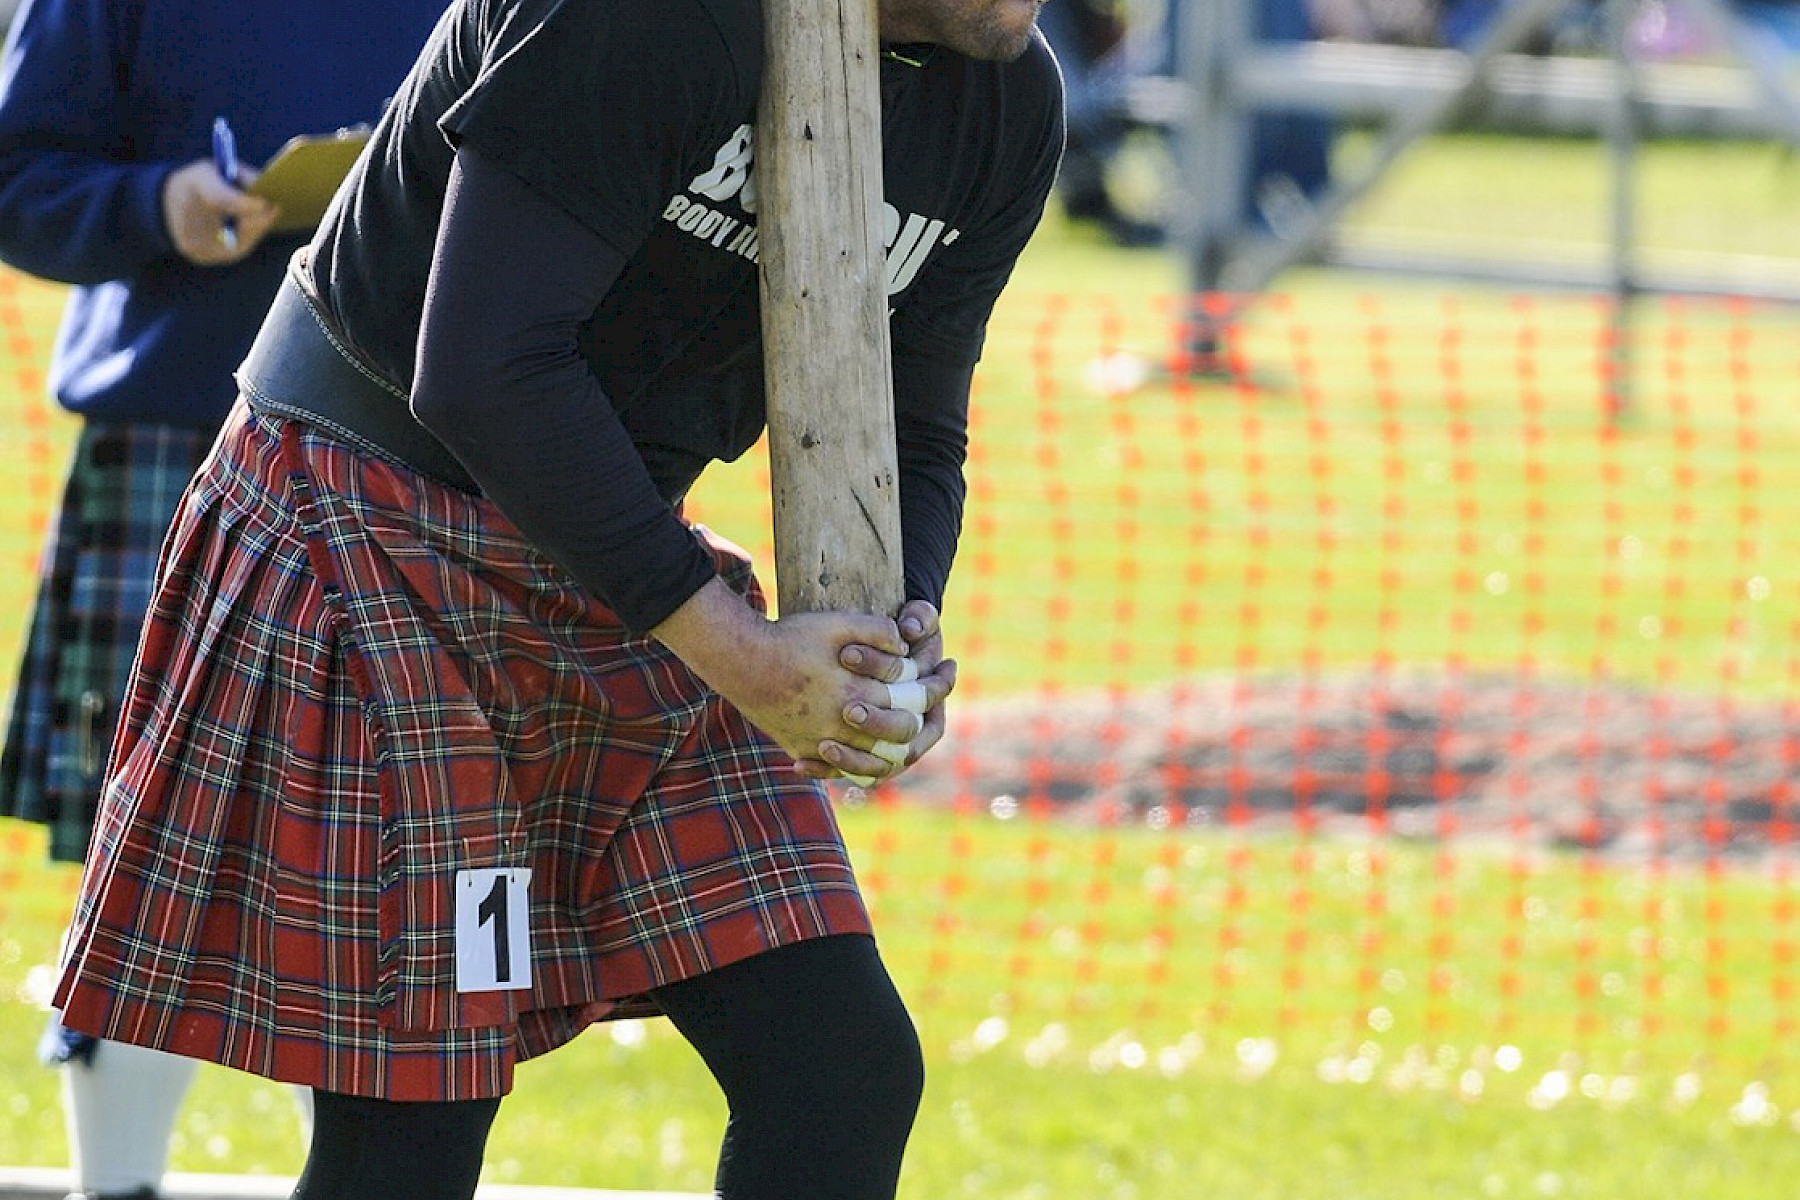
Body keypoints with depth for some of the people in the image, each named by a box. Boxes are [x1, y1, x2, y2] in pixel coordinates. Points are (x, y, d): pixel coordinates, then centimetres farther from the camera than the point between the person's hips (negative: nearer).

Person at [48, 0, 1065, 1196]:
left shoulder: (1009, 105, 0)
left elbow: (911, 434, 10)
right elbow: (483, 367, -28)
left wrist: (904, 638, -13)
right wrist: (724, 646, -27)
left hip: (625, 572, 8)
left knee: (846, 1075, -3)